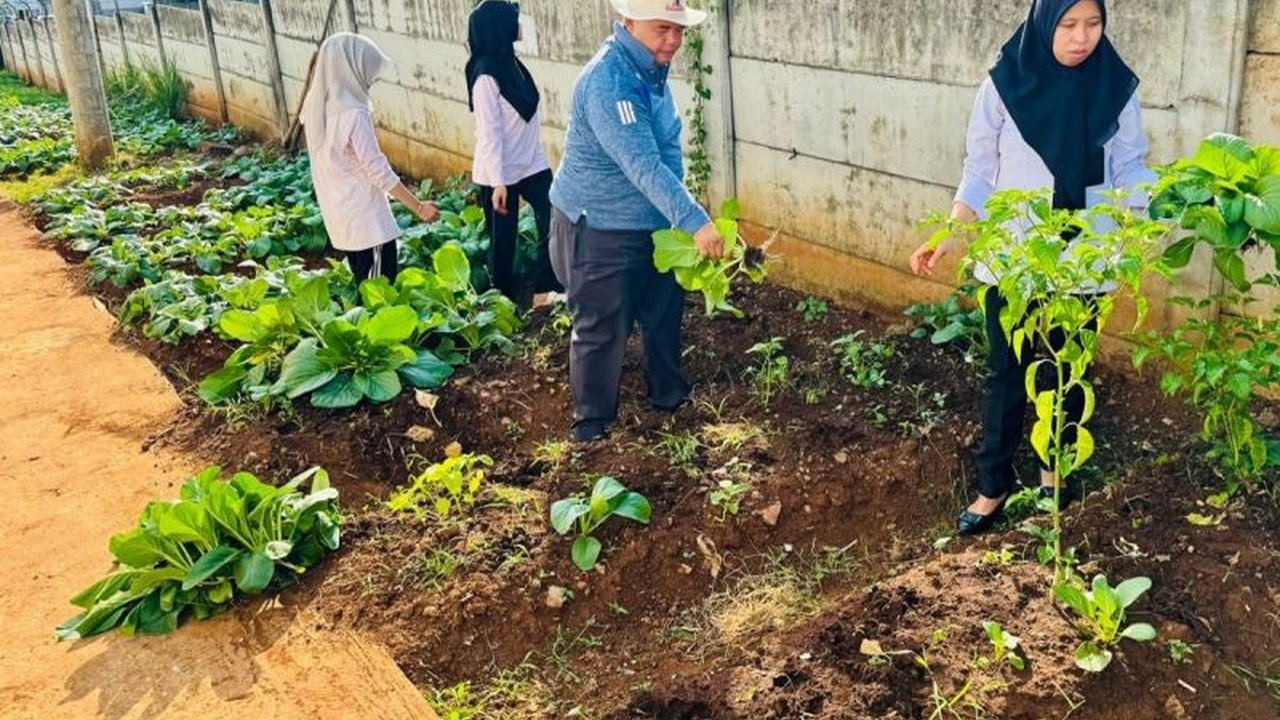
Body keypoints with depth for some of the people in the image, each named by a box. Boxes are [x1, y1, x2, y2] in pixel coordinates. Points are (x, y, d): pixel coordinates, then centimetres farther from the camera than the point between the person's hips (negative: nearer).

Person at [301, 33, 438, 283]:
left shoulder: (316, 106, 2)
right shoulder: (353, 114, -22)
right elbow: (378, 172, -21)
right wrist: (419, 207, -15)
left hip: (338, 213, 9)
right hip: (365, 215, -9)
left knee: (363, 284, 17)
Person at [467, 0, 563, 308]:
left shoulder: (511, 63, 6)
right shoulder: (486, 77, -19)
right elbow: (488, 133, -20)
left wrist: (535, 153, 17)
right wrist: (497, 182, -22)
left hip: (531, 163, 8)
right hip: (501, 172, -8)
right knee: (503, 237, 6)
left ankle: (545, 291, 10)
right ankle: (504, 301, 22)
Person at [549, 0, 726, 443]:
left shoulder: (653, 70, 3)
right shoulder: (608, 82, -28)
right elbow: (643, 165, -36)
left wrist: (678, 215, 1)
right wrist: (695, 221, -41)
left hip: (651, 224, 9)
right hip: (597, 230, -9)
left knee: (664, 312, 20)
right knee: (602, 330, 2)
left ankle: (669, 395, 41)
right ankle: (591, 424, 20)